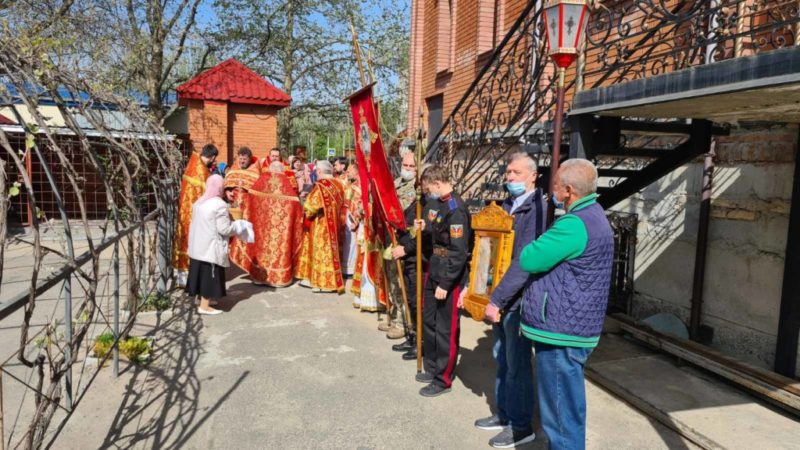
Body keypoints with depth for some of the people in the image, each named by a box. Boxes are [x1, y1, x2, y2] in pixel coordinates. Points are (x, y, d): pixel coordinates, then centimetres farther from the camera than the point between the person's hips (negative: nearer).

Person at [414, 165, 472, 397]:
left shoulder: (455, 209, -21)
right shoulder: (438, 203, 7)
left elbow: (459, 252, -23)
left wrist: (445, 284, -21)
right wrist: (425, 229, 1)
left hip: (450, 274, -9)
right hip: (435, 268, 10)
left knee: (446, 328, 3)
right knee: (428, 320, 19)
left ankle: (443, 380, 17)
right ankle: (432, 367, 36)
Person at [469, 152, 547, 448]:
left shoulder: (537, 209, -17)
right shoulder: (507, 205, 10)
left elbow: (524, 261, -25)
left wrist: (497, 299, -25)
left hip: (518, 300, -8)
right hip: (499, 296, 8)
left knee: (517, 364, 5)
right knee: (501, 360, 18)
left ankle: (521, 426, 22)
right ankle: (504, 415, 34)